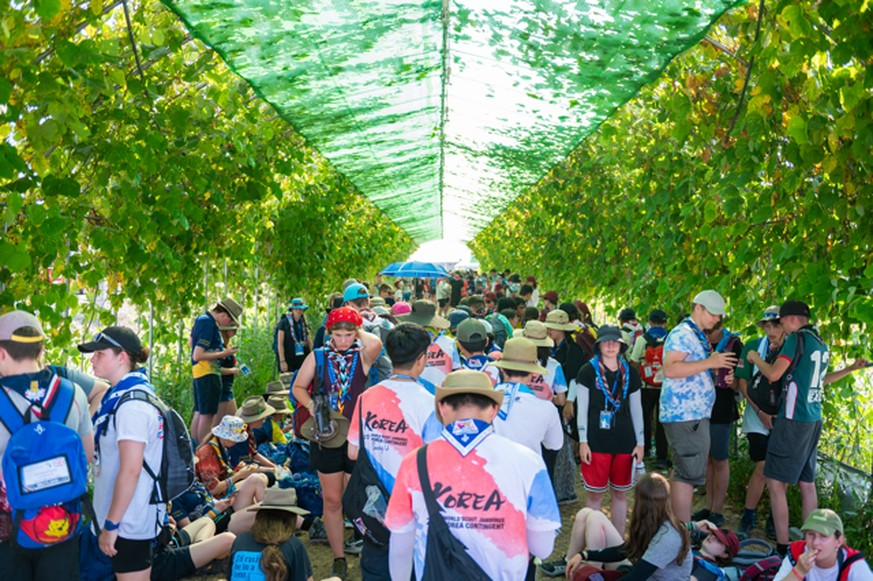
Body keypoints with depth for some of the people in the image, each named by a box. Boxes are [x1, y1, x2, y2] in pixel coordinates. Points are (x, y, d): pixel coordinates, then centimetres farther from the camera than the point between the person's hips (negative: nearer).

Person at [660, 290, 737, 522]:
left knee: (684, 472, 15)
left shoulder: (698, 336, 20)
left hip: (695, 414, 11)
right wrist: (710, 362, -24)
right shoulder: (682, 334, -12)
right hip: (684, 415, -11)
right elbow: (670, 369, -26)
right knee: (689, 473, -9)